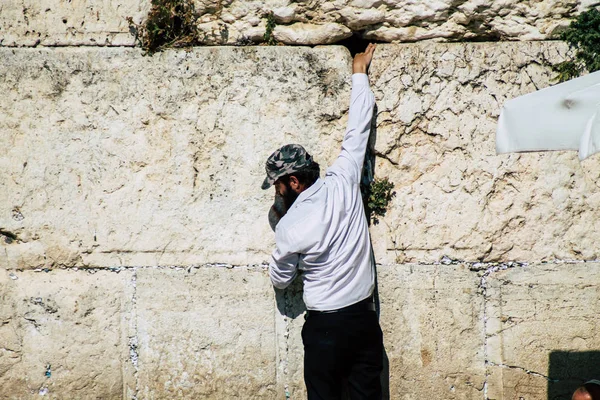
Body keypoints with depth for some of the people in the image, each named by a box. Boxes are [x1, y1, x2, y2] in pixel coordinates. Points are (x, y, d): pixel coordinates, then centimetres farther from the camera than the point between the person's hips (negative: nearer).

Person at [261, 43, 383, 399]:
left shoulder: (289, 227, -15)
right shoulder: (342, 184, -8)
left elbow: (280, 280, 2)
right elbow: (358, 131, 5)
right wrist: (359, 73, 16)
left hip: (325, 326, -4)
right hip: (365, 319, 4)